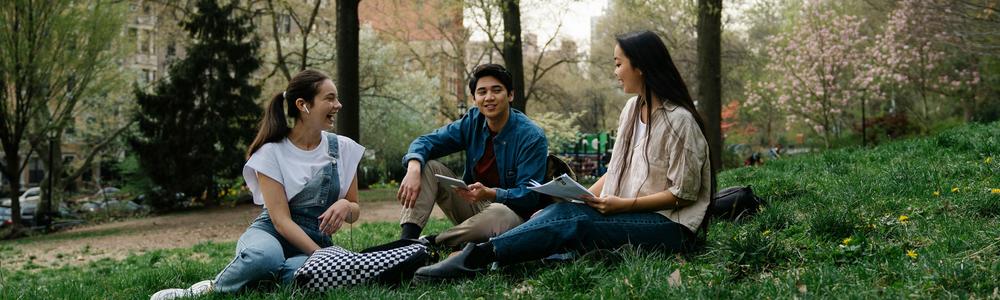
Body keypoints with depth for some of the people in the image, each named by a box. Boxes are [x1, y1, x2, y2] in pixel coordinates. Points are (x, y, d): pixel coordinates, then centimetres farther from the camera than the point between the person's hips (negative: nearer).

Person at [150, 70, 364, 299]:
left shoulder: (344, 149, 2)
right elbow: (281, 220, -14)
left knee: (301, 270, -38)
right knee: (264, 256, -42)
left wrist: (345, 206, -15)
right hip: (271, 233, -2)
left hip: (316, 242, 3)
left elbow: (354, 213, 10)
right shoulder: (272, 152, -7)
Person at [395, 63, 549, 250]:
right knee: (427, 166, -9)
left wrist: (489, 193, -41)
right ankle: (407, 239, -26)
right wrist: (413, 169, -28)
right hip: (473, 204, 6)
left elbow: (529, 196, -22)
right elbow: (427, 141, -4)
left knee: (500, 214, -41)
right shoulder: (473, 121, -1)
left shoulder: (532, 137, -17)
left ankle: (431, 243, -23)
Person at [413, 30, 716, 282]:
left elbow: (683, 192, -13)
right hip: (627, 214, 7)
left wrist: (624, 204, -17)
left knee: (572, 223, -28)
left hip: (670, 226, -7)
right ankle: (478, 257, -38)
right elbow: (616, 170, 15)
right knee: (564, 213, -20)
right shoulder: (632, 109, 13)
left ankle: (477, 257, -36)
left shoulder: (679, 120, -12)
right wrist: (586, 196, -1)